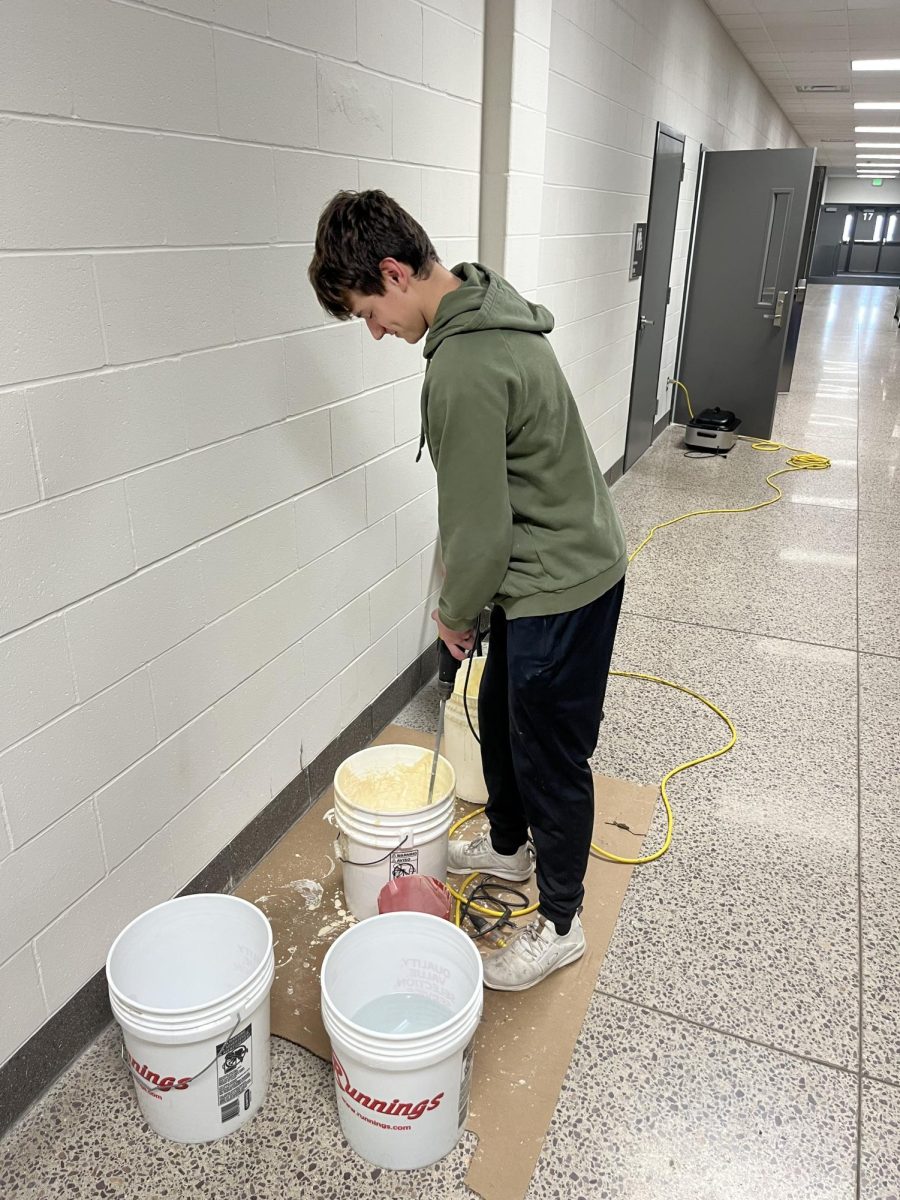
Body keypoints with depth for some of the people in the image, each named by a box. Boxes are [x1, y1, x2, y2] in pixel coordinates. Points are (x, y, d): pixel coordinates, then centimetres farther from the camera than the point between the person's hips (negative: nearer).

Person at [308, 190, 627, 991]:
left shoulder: (463, 369, -28)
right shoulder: (491, 313, 5)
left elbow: (478, 524, -22)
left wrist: (456, 611, -3)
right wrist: (468, 601, 17)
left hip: (561, 586, -10)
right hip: (563, 563, 10)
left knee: (549, 756, 7)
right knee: (501, 718, 25)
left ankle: (560, 923, 30)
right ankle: (508, 845, 49)